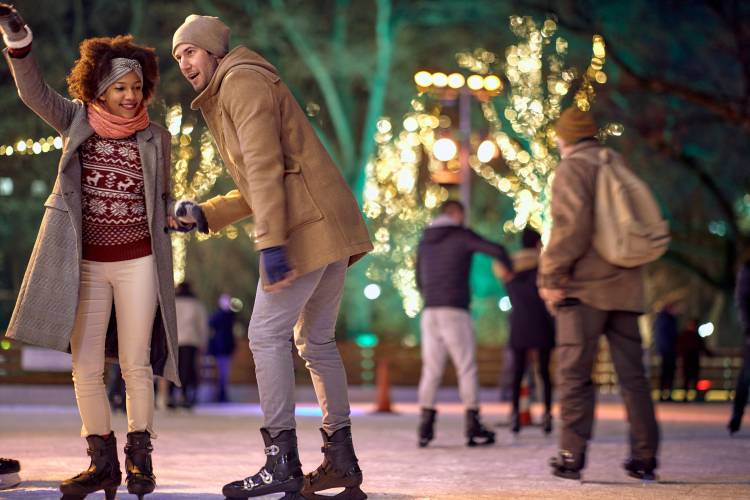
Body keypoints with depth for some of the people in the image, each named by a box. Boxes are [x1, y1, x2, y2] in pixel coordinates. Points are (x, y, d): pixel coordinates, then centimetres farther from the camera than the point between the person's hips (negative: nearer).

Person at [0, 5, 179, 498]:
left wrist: (183, 215, -9)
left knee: (135, 365, 3)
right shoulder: (78, 122, 1)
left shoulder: (155, 138, 2)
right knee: (86, 368, 1)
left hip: (137, 263, -1)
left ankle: (140, 458, 16)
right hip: (85, 264, 1)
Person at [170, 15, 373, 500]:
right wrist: (205, 214, 19)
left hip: (307, 224, -10)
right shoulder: (228, 94, 26)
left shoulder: (241, 81, -6)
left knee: (268, 334, -9)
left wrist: (271, 244, -24)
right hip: (333, 224, 10)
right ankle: (342, 460, 17)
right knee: (316, 340, 14)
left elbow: (264, 167, -18)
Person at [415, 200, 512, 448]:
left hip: (429, 312, 5)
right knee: (467, 367, 1)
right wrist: (509, 267, 11)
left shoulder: (425, 241, 17)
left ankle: (425, 427, -3)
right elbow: (496, 250, -10)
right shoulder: (462, 236, -1)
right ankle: (473, 429, 1)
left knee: (431, 369, 5)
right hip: (455, 311, -5)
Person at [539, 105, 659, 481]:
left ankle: (572, 456, -4)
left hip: (584, 289, -6)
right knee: (632, 373, 7)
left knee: (574, 373, -2)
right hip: (625, 287, 6)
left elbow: (572, 224, -18)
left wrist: (550, 276, -12)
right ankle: (644, 456, 7)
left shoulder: (571, 169, -5)